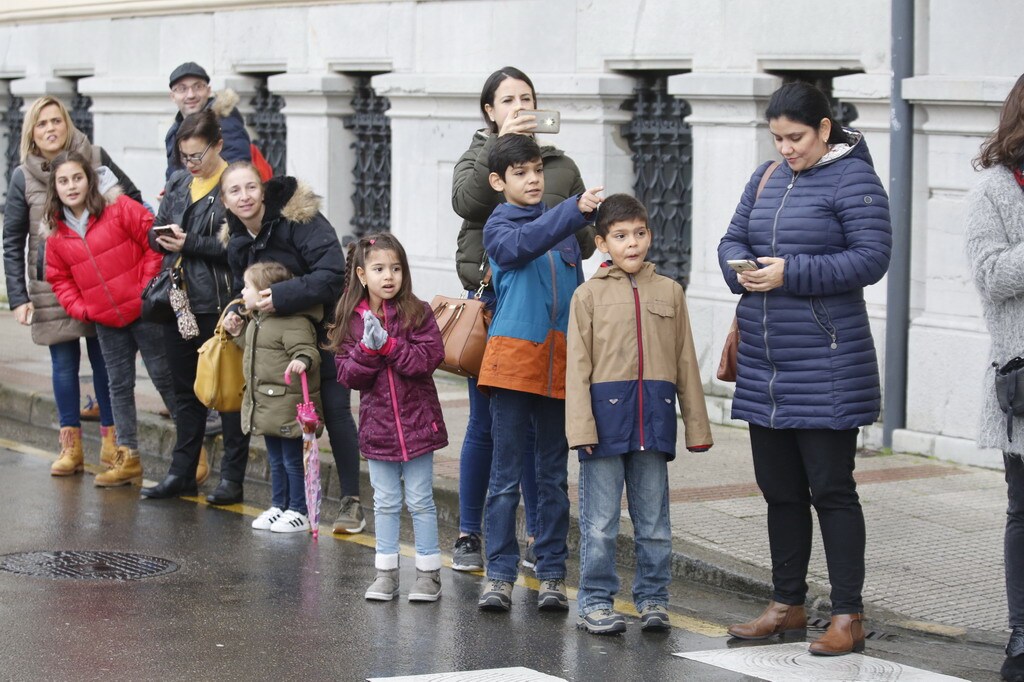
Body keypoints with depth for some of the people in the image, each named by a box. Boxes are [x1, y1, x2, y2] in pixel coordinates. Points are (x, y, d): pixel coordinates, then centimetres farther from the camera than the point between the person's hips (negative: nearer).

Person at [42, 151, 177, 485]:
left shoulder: (119, 209, -10)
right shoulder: (57, 233, 5)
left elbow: (156, 243, -10)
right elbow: (59, 279, 15)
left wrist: (148, 288, -12)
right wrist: (81, 308, 1)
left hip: (144, 312, -5)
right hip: (106, 322, 5)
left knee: (164, 378, 1)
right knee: (119, 386, 10)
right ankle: (128, 457, 18)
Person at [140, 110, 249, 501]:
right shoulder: (178, 184, 13)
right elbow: (155, 235, 14)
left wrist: (189, 242, -17)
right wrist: (164, 238, -9)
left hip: (219, 303, -7)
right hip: (179, 300, 7)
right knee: (186, 390, 14)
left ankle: (232, 479, 7)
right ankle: (182, 473, 22)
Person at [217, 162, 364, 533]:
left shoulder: (298, 218, -19)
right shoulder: (237, 241, 3)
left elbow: (333, 274, -28)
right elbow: (244, 289, 17)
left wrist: (282, 296, -36)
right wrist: (236, 312, -6)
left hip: (324, 328, -6)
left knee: (335, 411, -10)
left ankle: (351, 503, -5)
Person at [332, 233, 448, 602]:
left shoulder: (417, 313, -6)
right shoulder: (351, 320, 2)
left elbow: (430, 357, -16)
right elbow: (348, 375, -2)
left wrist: (389, 344, -21)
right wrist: (367, 348, -19)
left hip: (416, 422, -3)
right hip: (377, 423, 3)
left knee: (420, 501, 4)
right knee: (385, 502, 11)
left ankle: (429, 571, 12)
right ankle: (385, 571, 19)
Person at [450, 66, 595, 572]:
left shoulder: (562, 167, 13)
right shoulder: (478, 159, 8)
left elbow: (586, 242, 12)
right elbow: (467, 202, -15)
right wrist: (500, 144, -20)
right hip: (491, 301, -2)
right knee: (485, 424, 1)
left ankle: (537, 537, 12)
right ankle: (469, 535, 11)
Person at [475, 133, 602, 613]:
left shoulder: (562, 226, 14)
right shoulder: (498, 227, 1)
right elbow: (523, 244, -23)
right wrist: (575, 211, -36)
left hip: (559, 365, 4)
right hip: (514, 358, -4)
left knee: (554, 476, 8)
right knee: (505, 475, -2)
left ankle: (552, 574, 13)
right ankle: (500, 574, 4)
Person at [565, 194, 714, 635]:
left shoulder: (669, 292, 10)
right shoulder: (589, 295, 3)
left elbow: (686, 363, 11)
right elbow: (578, 365, -1)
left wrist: (696, 425, 9)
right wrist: (582, 426, -10)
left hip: (654, 416, 2)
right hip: (607, 415, -2)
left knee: (654, 522, 8)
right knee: (600, 522, 1)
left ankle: (653, 599, 17)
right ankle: (596, 602, 10)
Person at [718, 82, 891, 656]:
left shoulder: (852, 179, -8)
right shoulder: (767, 179, 14)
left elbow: (872, 258, -16)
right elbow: (733, 238, 17)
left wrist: (791, 273, -21)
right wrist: (741, 269, -7)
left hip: (826, 367, -7)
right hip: (764, 365, 7)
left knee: (831, 489, -4)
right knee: (780, 490, 13)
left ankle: (849, 617, 2)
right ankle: (788, 606, 24)